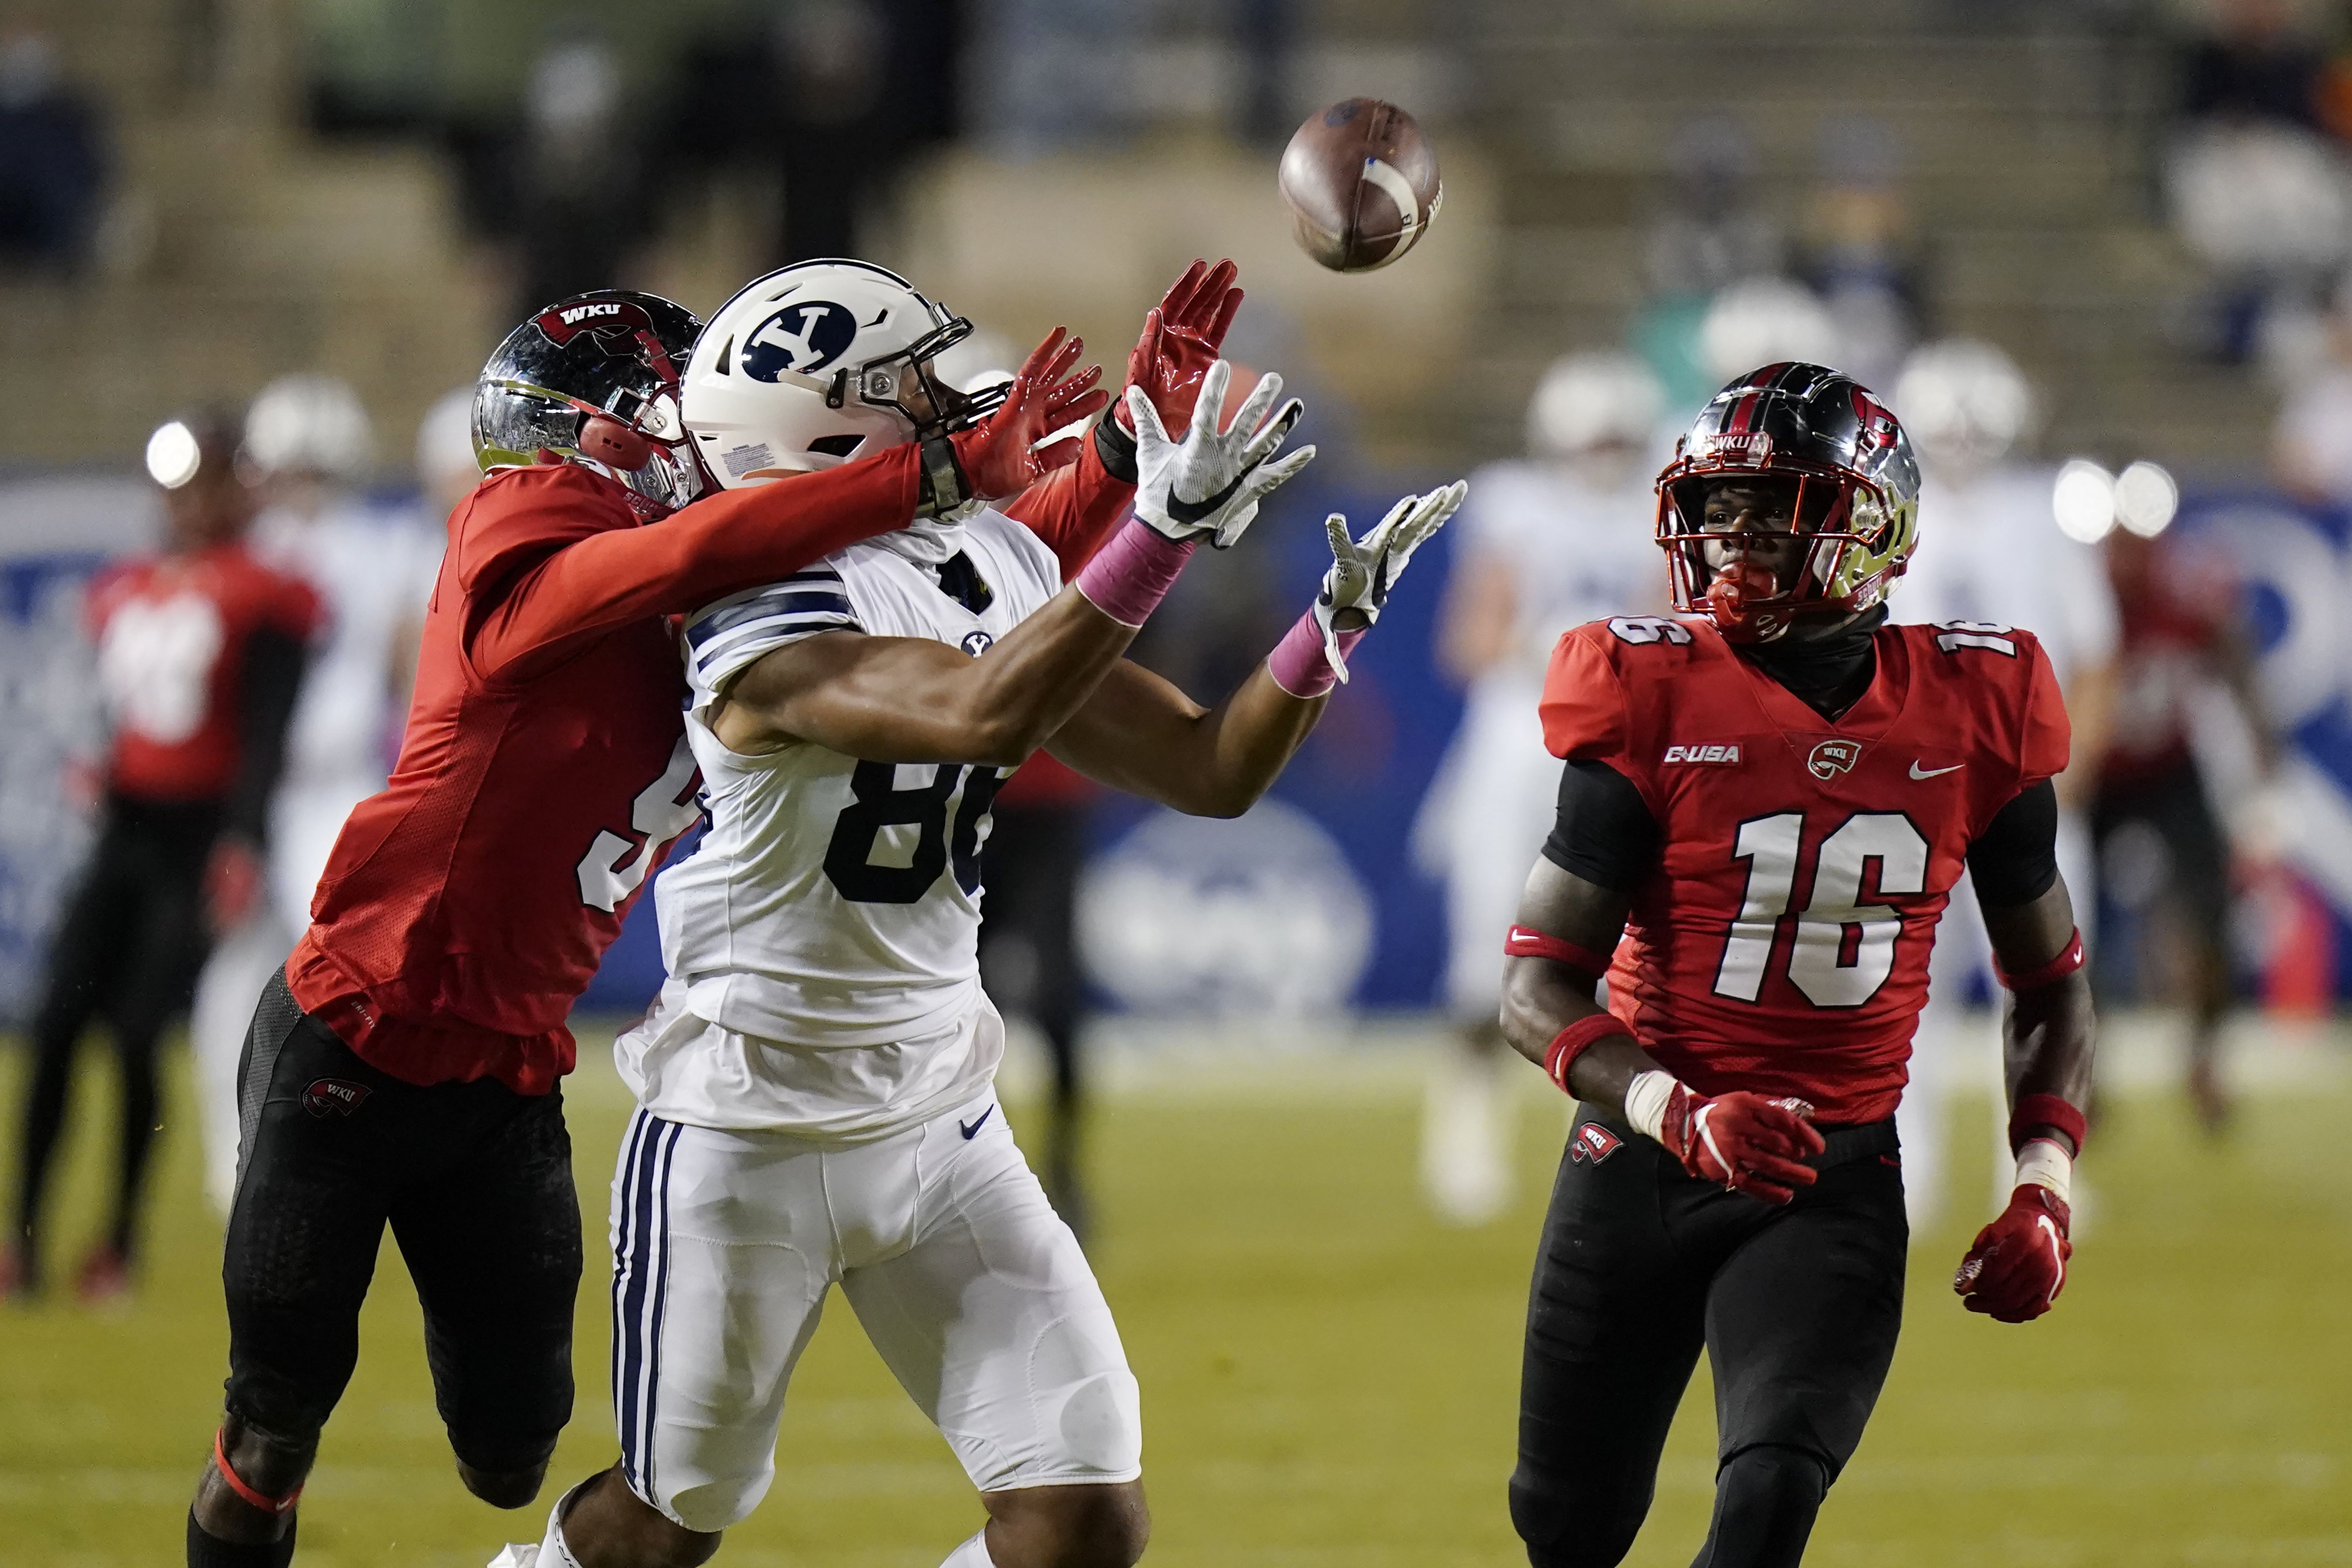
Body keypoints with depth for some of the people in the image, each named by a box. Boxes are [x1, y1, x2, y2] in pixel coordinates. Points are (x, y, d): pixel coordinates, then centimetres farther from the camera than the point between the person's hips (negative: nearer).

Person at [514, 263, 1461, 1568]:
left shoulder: (1002, 572, 3)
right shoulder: (771, 624, -22)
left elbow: (1213, 770, 7)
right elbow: (982, 714, -38)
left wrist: (1336, 622, -7)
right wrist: (1162, 536, -44)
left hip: (939, 1129, 6)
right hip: (747, 1133, -6)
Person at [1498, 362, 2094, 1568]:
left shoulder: (1971, 711, -1)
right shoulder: (1655, 700, -9)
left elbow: (2050, 982, 13)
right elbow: (1539, 990, -10)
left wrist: (2045, 1187, 0)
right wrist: (1683, 1117, -27)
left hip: (1838, 1183, 0)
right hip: (1640, 1165, 0)